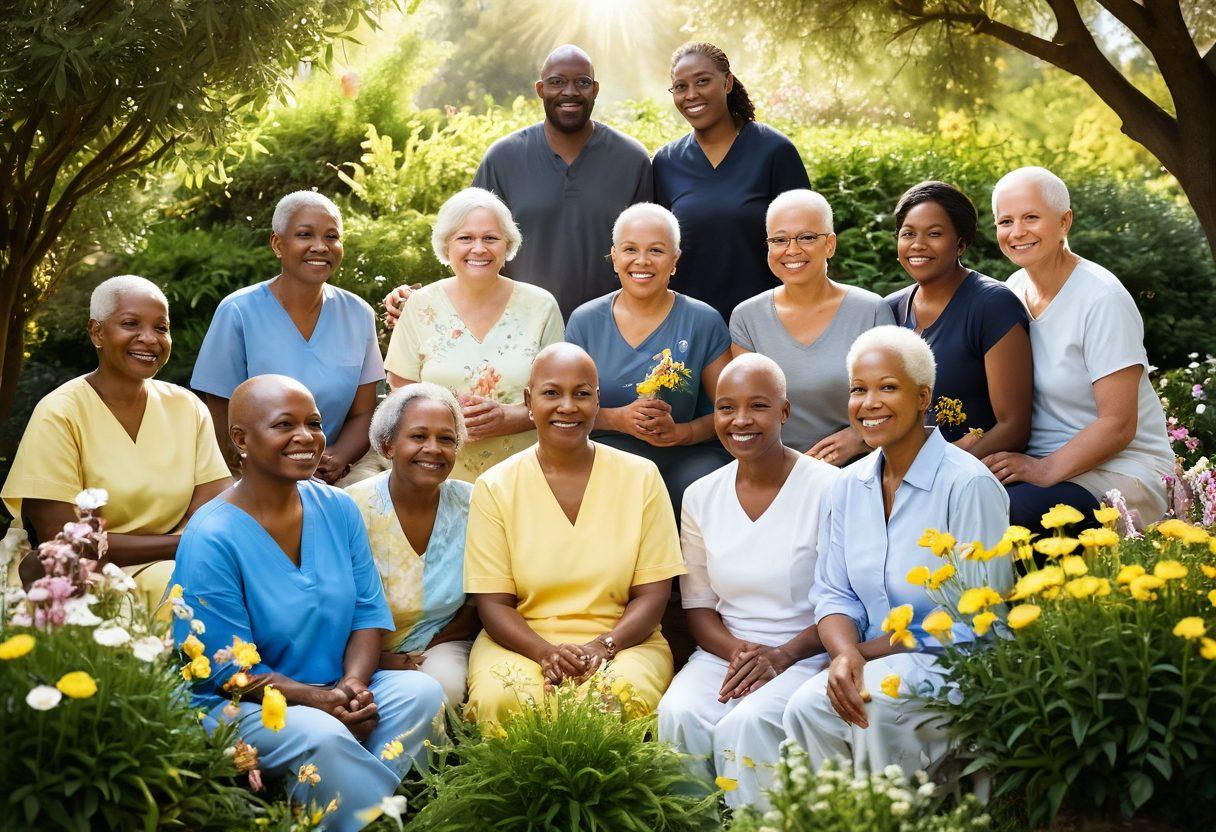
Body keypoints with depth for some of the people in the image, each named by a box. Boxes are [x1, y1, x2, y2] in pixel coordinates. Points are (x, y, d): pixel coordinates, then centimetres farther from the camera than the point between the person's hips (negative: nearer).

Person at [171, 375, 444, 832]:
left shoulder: (338, 509, 4)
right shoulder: (211, 538, -14)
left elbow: (368, 612, 5)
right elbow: (229, 669, -14)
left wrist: (354, 683, -15)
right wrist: (315, 699, -25)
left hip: (336, 689, 6)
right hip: (238, 704, -6)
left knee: (421, 691, -20)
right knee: (321, 736, -35)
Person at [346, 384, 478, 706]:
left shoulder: (471, 506, -4)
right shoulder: (353, 509, -13)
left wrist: (433, 649, -7)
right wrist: (379, 659, -18)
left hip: (441, 645, 2)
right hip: (366, 655, -2)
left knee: (445, 684, -31)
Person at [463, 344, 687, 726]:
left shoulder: (641, 477, 5)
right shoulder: (495, 487, 4)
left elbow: (652, 594, 3)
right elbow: (493, 603, 0)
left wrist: (603, 645, -17)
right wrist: (545, 652, -20)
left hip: (622, 641, 1)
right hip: (523, 642, 0)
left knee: (626, 693, -34)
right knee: (499, 698, -34)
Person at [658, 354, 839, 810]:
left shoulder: (828, 489, -6)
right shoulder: (701, 497, 8)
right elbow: (698, 607, 11)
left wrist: (781, 656, -17)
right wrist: (737, 650, -10)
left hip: (805, 655, -4)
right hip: (725, 650, 4)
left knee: (746, 724, -32)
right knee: (679, 714, -26)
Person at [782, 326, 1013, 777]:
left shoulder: (969, 485, -12)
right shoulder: (850, 484, 10)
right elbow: (833, 593, 9)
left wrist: (868, 651, -11)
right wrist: (845, 652, -15)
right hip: (877, 665, 5)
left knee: (875, 695, -34)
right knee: (806, 705, -25)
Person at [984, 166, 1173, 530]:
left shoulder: (1103, 299, -13)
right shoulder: (1015, 289, 8)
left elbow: (1118, 425, -16)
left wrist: (1046, 470, -23)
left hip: (1119, 470, -6)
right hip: (1038, 462, 6)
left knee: (1004, 511, -34)